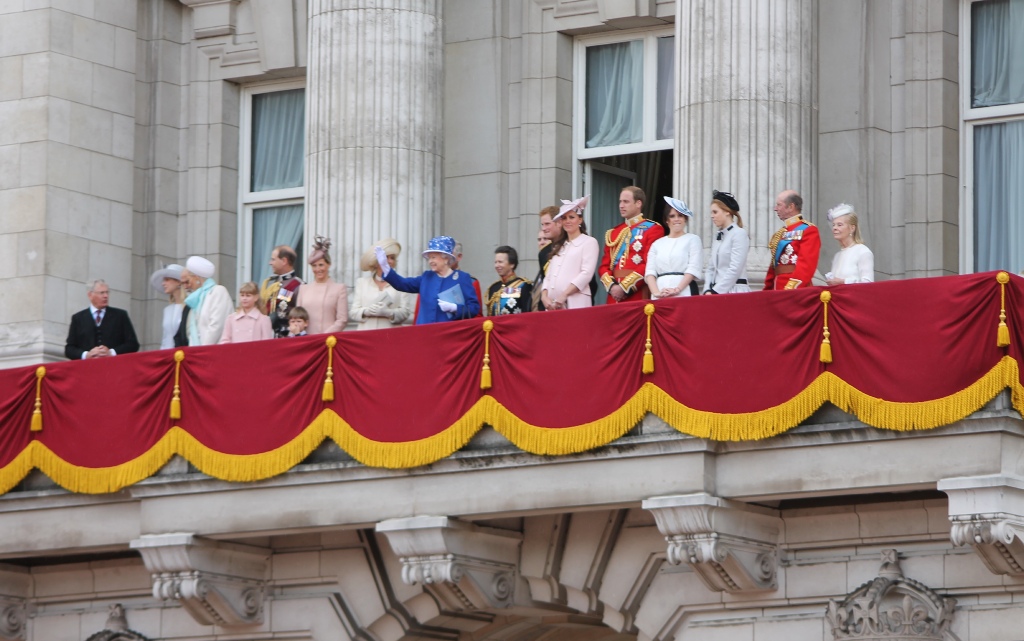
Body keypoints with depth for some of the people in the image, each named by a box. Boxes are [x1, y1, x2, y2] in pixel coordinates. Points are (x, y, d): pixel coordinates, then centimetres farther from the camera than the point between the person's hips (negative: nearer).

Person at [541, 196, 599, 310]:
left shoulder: (589, 242, 3)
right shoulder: (558, 246, 23)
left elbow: (586, 273, -8)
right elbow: (548, 275, 17)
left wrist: (564, 295, -15)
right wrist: (545, 296, -1)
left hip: (575, 303, -6)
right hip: (552, 304, 6)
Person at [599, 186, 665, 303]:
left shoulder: (653, 229, -1)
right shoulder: (613, 233, 18)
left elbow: (650, 265, -11)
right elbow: (604, 266, 14)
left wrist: (624, 287, -14)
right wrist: (611, 286, -6)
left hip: (638, 297, -5)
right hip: (614, 297, 5)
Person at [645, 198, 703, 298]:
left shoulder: (692, 239, 8)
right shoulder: (658, 244, 18)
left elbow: (693, 269, -4)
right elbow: (650, 271, 8)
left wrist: (677, 289, -17)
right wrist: (656, 292, -11)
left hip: (684, 292, -3)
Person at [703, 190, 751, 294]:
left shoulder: (739, 234, -5)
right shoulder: (718, 236, 16)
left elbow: (735, 269, -13)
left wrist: (715, 291, -14)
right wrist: (708, 290, 0)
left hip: (734, 290, -7)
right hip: (716, 291, 7)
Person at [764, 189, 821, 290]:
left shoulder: (808, 231, -5)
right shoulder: (780, 234, 20)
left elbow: (806, 265, -15)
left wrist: (791, 289, -23)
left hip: (797, 291, -8)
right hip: (777, 291, 8)